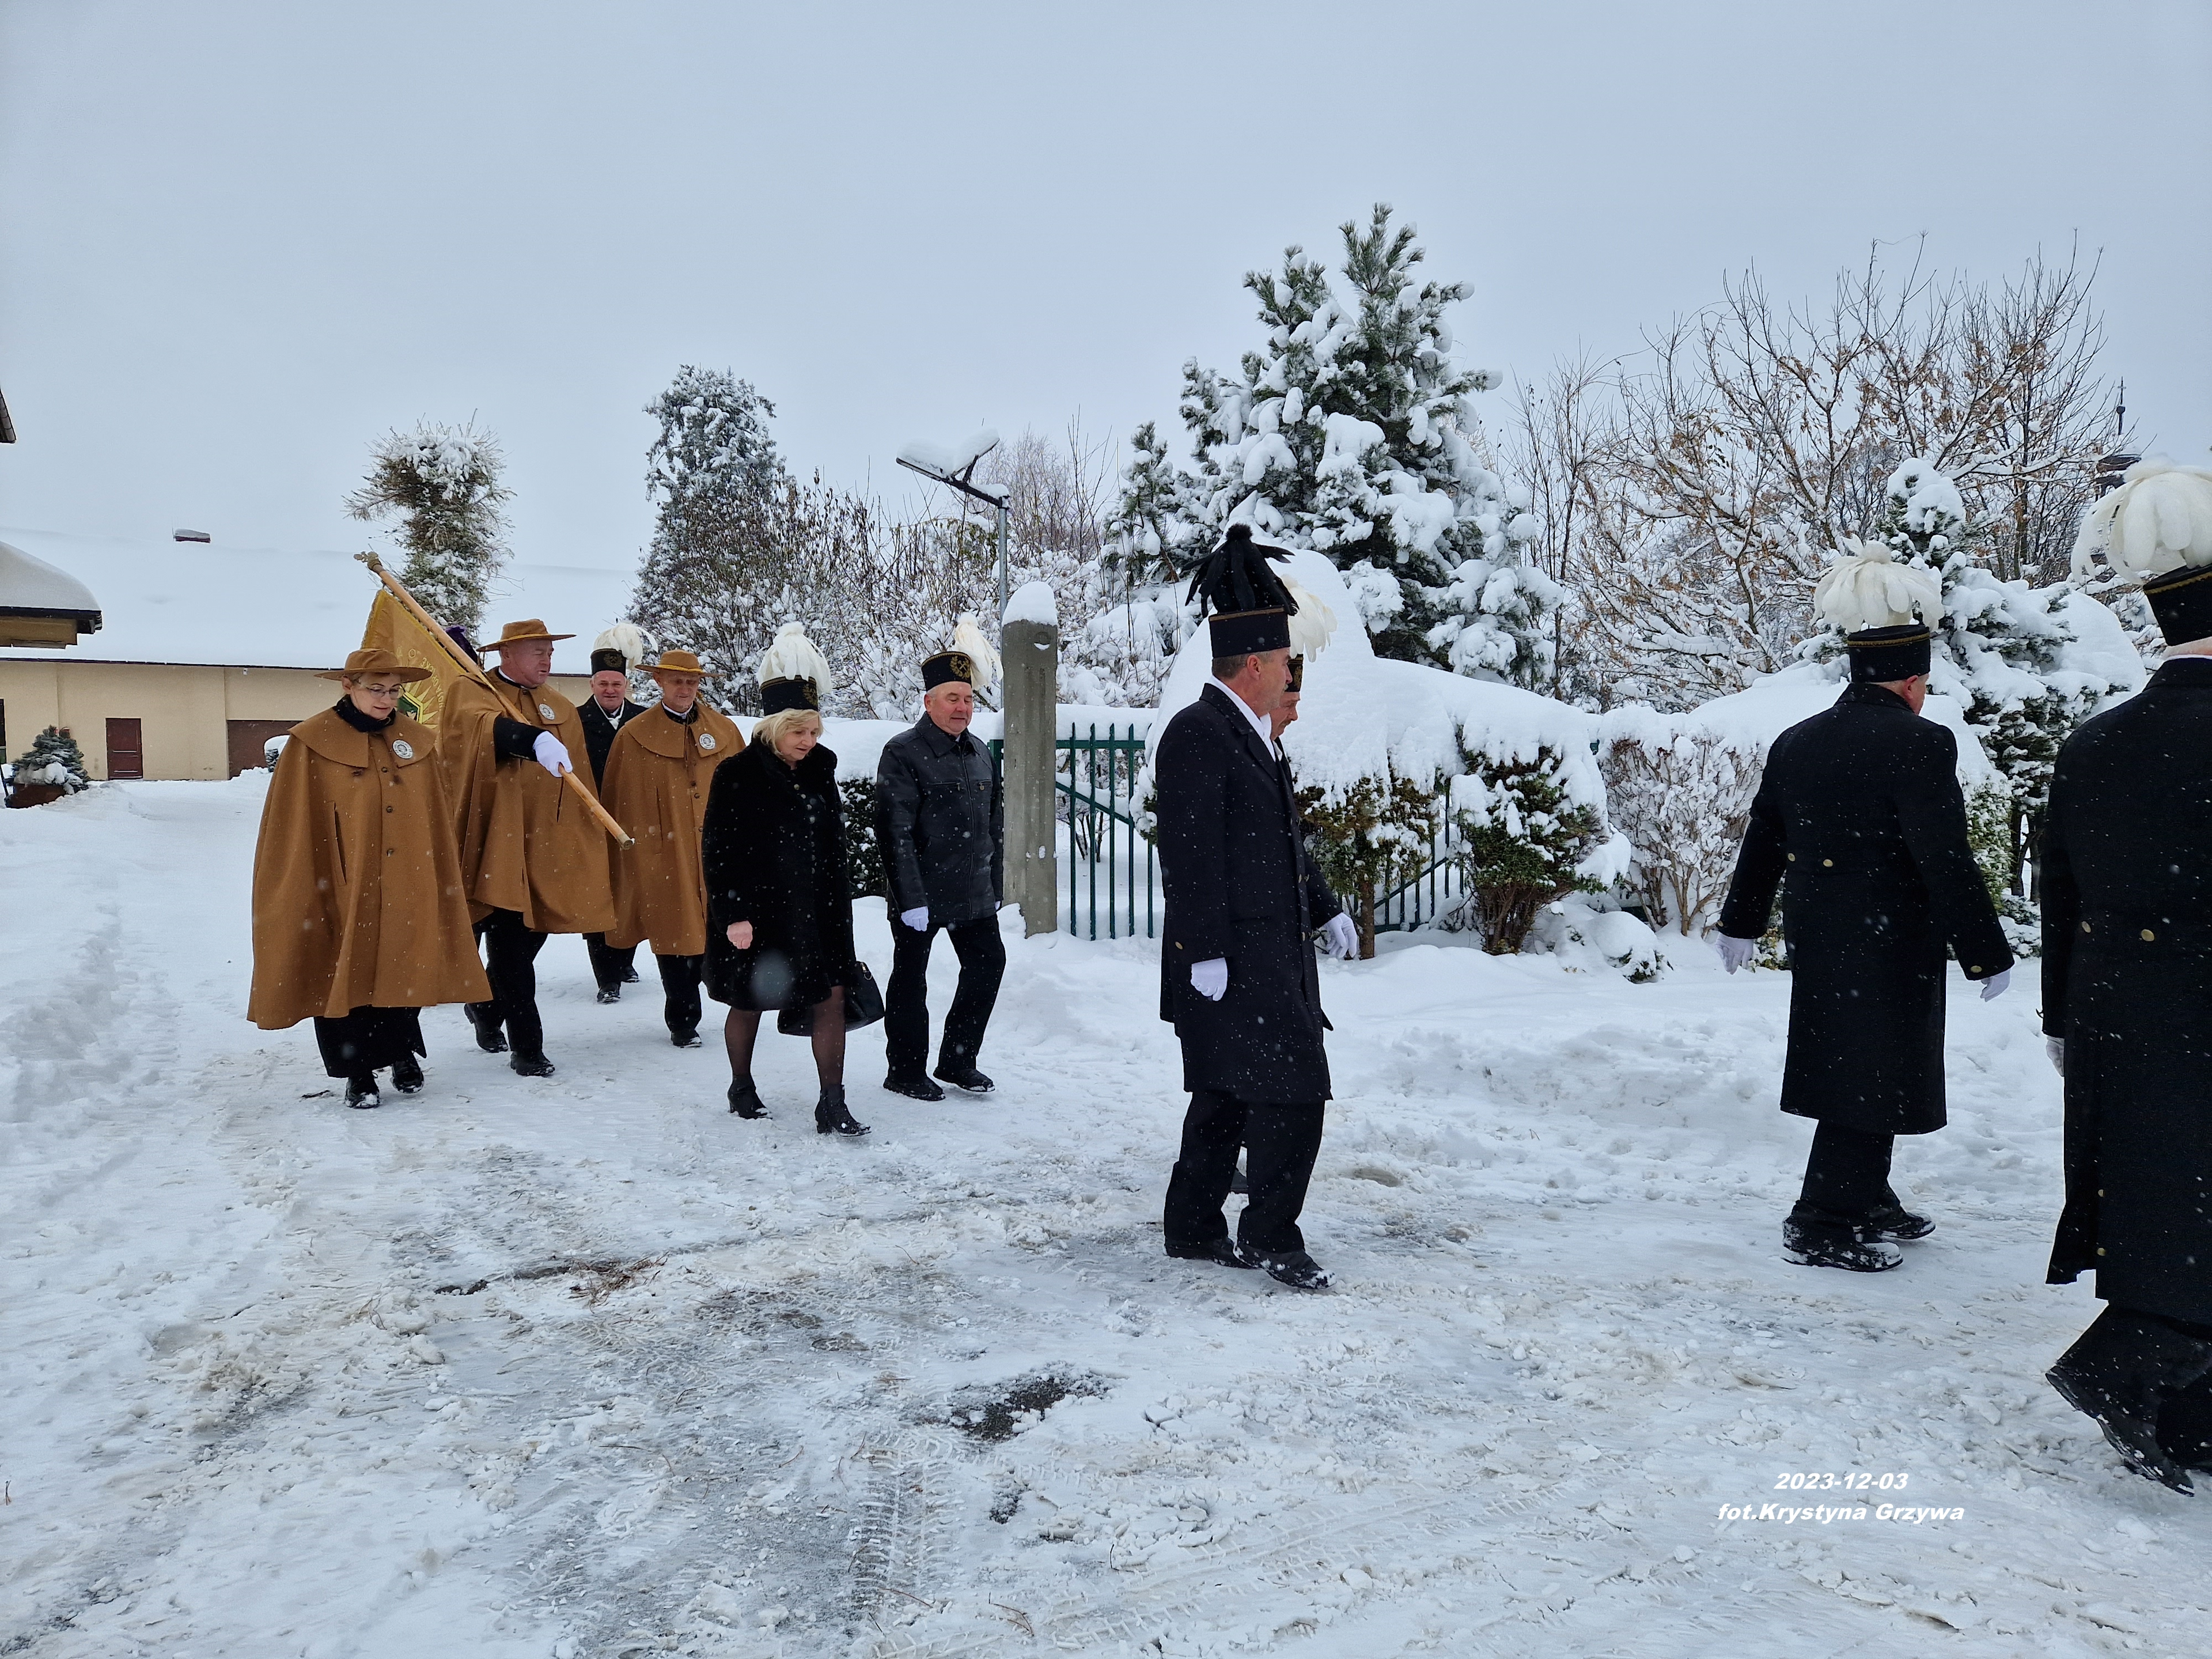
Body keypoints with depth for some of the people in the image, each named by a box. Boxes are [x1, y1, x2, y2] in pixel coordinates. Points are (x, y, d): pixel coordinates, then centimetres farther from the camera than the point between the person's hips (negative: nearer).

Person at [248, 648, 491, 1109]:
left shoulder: (418, 742, 8)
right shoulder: (313, 744, -5)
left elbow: (437, 823, 10)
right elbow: (293, 828, -5)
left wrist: (446, 878, 9)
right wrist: (302, 891, -7)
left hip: (406, 891, 3)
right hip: (342, 893, -3)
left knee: (405, 973, 9)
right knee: (346, 977, 4)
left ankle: (403, 1054, 32)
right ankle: (358, 1075, 19)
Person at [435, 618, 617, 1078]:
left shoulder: (563, 710, 16)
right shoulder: (471, 693, -1)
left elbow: (579, 785, 17)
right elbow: (488, 726, -27)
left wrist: (588, 848, 15)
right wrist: (535, 740, -45)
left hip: (547, 850, 6)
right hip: (496, 846, -6)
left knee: (529, 937, 12)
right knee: (511, 945, -5)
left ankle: (486, 1007, 37)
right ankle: (527, 1047, 1)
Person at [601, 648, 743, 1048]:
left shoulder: (725, 730, 9)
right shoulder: (635, 736, 2)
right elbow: (621, 803, 2)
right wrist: (633, 857, -2)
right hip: (664, 857, -2)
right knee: (674, 936, 2)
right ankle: (683, 1023, 16)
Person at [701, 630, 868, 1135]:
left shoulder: (819, 770, 6)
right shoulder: (737, 775, -11)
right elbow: (720, 852, -11)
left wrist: (837, 901, 15)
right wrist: (733, 915, -15)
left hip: (816, 909, 5)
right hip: (755, 910, -4)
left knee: (833, 997, -2)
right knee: (749, 1002, 11)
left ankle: (832, 1106, 3)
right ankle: (741, 1088, 34)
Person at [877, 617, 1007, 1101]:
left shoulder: (980, 754, 11)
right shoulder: (903, 754, -11)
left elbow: (995, 825, 17)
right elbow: (895, 833, -17)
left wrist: (994, 887, 14)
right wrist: (910, 898, -20)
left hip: (973, 896, 7)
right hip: (921, 896, -7)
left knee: (988, 964, 11)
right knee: (910, 982, 6)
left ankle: (957, 1061, 27)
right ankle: (905, 1071, 21)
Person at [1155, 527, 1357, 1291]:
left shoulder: (1248, 735, 18)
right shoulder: (1195, 734, -15)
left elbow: (1282, 839, 25)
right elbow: (1190, 855, -20)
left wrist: (1325, 909, 27)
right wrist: (1205, 952, -23)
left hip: (1269, 955, 10)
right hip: (1232, 960, -10)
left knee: (1226, 1098, 15)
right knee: (1293, 1092, -7)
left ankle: (1193, 1228, 25)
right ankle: (1269, 1236, 6)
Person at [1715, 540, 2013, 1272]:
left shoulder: (1794, 743, 7)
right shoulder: (1918, 745, -15)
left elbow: (1761, 841, 15)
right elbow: (1947, 863, -17)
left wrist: (1742, 923, 26)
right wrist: (1988, 955, -9)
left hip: (1817, 937, 8)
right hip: (1888, 944, -8)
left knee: (1846, 1067, 19)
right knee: (1873, 1075, 1)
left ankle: (1868, 1202, 33)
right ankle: (1823, 1226, 5)